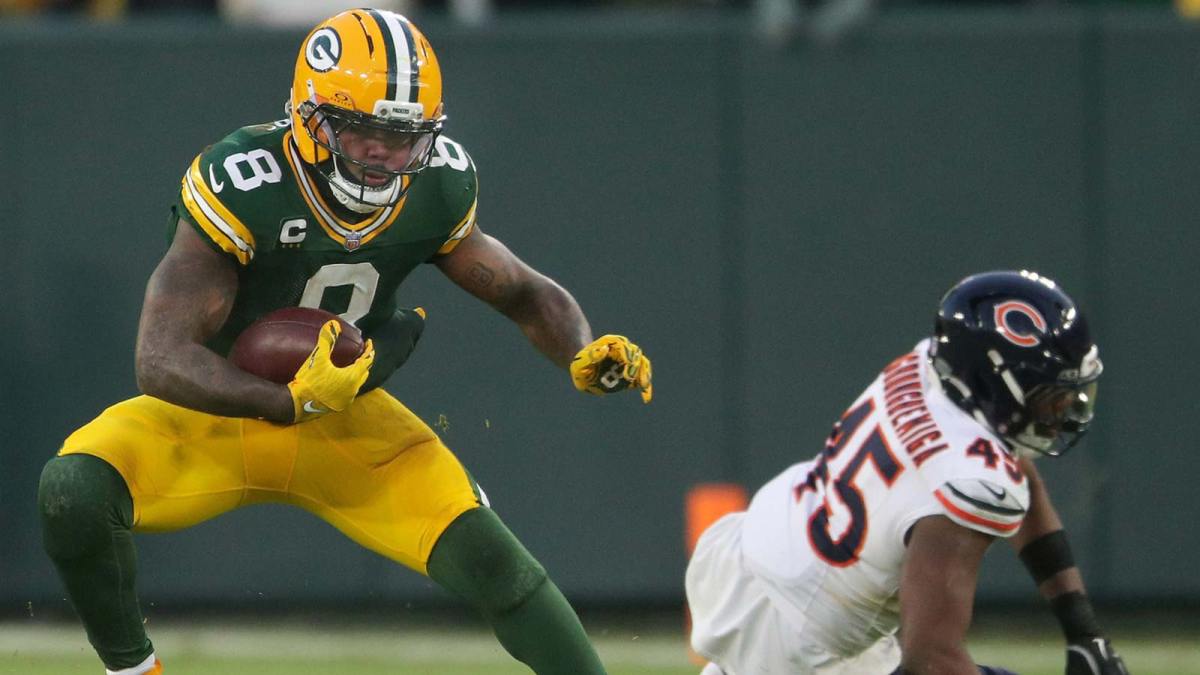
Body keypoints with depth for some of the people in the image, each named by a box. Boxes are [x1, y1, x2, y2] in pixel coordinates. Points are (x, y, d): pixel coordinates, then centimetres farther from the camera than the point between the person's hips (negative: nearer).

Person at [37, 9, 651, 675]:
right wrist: (292, 402, -47)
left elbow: (525, 295, 3)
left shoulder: (436, 189, -13)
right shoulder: (241, 187, -29)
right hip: (217, 414, -3)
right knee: (73, 489, -30)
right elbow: (161, 363, -34)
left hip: (342, 417, 3)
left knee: (489, 562, -15)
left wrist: (586, 355, -20)